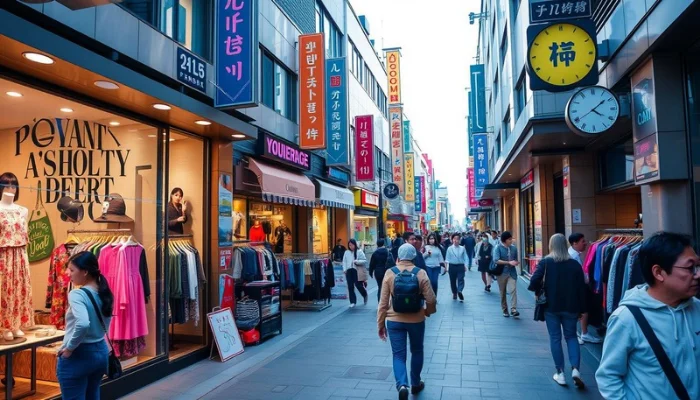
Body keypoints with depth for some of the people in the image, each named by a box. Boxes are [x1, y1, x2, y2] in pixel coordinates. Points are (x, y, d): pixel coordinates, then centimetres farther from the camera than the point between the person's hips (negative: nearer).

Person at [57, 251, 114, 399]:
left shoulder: (76, 294, -18)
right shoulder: (104, 294, 5)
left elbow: (83, 324, -34)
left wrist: (69, 348, -21)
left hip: (78, 355, -7)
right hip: (101, 351, 7)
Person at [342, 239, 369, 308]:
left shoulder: (359, 251, -2)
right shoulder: (346, 252, 10)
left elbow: (365, 261, -6)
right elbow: (344, 261, 10)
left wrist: (357, 262, -20)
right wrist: (344, 269, -2)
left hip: (357, 271, -4)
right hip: (349, 271, 4)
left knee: (358, 285, -1)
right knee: (350, 286, 2)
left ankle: (365, 295, 30)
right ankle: (352, 302, 11)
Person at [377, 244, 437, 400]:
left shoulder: (389, 273, -9)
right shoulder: (421, 273, -10)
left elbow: (383, 302, -7)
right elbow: (431, 300, -9)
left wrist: (380, 324, 2)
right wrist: (428, 311, 13)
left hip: (394, 320, 0)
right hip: (416, 320, 1)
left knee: (398, 354, 7)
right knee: (417, 351, 22)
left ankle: (402, 385, -13)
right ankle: (416, 384, 34)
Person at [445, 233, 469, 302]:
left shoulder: (462, 248, 1)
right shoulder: (449, 249, -1)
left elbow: (465, 258, 3)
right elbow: (447, 259, 2)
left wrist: (465, 265, -6)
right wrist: (447, 267, -4)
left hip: (460, 266, -1)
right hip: (452, 266, 1)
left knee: (461, 279, -16)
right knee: (453, 280, 10)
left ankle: (459, 291, -27)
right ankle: (454, 293, 25)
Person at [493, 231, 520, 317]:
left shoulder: (514, 248, 4)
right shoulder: (498, 248, -8)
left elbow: (516, 260, 17)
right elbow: (496, 260, -19)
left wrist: (516, 263, -7)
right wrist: (509, 262, -23)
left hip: (512, 273, 2)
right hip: (502, 273, -2)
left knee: (513, 290, -13)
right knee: (503, 293, 8)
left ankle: (513, 309, -13)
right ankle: (505, 310, 19)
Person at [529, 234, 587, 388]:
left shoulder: (545, 262, -9)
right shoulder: (575, 264, -3)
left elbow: (534, 282, -18)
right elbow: (582, 288, -1)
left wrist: (539, 290, 5)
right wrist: (581, 309, 7)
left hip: (551, 306, -2)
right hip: (571, 307, 2)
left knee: (555, 338, 9)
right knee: (571, 336, 16)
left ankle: (560, 373, 12)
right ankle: (575, 369, -1)